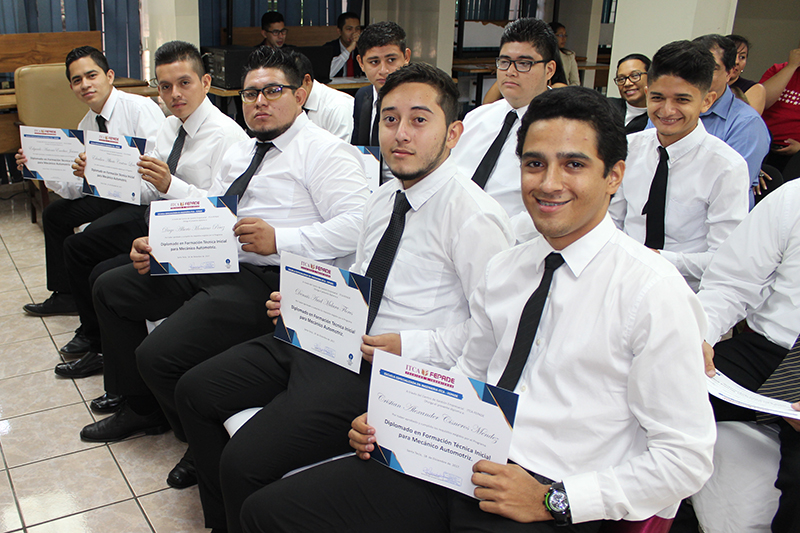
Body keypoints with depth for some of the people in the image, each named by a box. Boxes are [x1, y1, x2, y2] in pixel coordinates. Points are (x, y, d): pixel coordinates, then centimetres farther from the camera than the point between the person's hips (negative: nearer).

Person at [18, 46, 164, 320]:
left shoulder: (140, 108, -15)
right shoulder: (87, 124, 9)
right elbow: (77, 188, 6)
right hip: (111, 195, 9)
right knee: (54, 214, 16)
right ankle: (65, 295, 33)